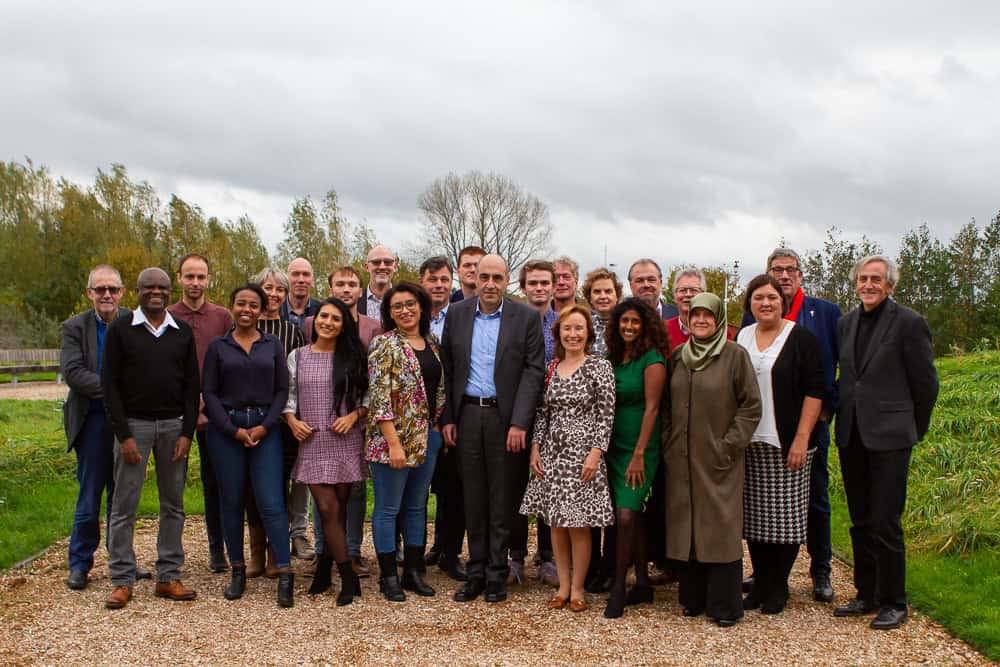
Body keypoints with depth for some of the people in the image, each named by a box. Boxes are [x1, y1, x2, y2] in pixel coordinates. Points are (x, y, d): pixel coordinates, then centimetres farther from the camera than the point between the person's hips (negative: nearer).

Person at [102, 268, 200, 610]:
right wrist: (124, 435, -10)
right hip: (133, 424, -2)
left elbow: (192, 385, 7)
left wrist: (186, 433, -2)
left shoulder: (182, 332, 7)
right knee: (124, 506, 0)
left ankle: (168, 576, 15)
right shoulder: (120, 329, 0)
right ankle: (122, 581, 9)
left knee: (173, 505, 6)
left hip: (173, 426, 3)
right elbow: (109, 384, -3)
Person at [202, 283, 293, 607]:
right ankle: (237, 571, 15)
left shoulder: (273, 346, 8)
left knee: (271, 501, -7)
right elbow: (210, 393, 2)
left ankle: (285, 574, -6)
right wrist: (234, 430, -8)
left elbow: (282, 390, 5)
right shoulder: (218, 347, 6)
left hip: (265, 429, 0)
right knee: (232, 501, 5)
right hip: (225, 429, 1)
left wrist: (264, 426, -8)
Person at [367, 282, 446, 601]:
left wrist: (438, 428, 9)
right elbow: (379, 397, -15)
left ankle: (414, 571, 24)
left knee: (417, 506, 14)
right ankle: (388, 576, 15)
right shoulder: (385, 344, -10)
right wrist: (394, 443, -20)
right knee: (388, 508, 4)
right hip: (393, 436, -6)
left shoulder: (431, 342, 10)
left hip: (427, 436, 7)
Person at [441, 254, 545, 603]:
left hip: (505, 417, -2)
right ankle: (476, 572, 19)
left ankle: (497, 574, 15)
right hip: (467, 414, 3)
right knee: (473, 496, 9)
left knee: (503, 499, 4)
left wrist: (520, 422, -12)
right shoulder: (456, 315, 6)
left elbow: (534, 371, -6)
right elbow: (447, 369, 9)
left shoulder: (526, 317, -2)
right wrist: (448, 417, 4)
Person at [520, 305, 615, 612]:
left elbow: (606, 415, -8)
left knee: (578, 523, 1)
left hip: (583, 454, -5)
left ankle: (578, 587, 15)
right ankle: (563, 584, 21)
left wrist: (595, 454, -15)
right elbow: (542, 412, 12)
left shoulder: (599, 367, -5)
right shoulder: (551, 368, 9)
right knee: (556, 522, 9)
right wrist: (535, 448, 3)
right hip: (552, 454, 5)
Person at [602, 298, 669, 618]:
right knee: (633, 518, 11)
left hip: (639, 449, -6)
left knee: (626, 516, -12)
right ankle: (642, 585, 21)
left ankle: (618, 588, 0)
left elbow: (651, 408, -14)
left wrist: (639, 454, -17)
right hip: (614, 447, 6)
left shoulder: (652, 359, -10)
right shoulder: (613, 358, 9)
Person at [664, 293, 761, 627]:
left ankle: (725, 605, 9)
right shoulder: (678, 356, 9)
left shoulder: (735, 355, -6)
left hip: (718, 460, -5)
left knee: (721, 528, -1)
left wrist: (729, 445, -11)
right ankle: (694, 598, 21)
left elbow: (752, 405, -6)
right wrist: (669, 442, 8)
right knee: (686, 526, 9)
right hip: (681, 459, 5)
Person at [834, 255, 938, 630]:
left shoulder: (909, 323, -7)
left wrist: (915, 430, 4)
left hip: (889, 437, -6)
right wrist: (842, 416, 15)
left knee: (885, 524, -4)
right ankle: (867, 595, 24)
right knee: (860, 523, 13)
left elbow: (926, 383, -3)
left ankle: (894, 603, 10)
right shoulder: (846, 323, 11)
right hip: (851, 437, 6)